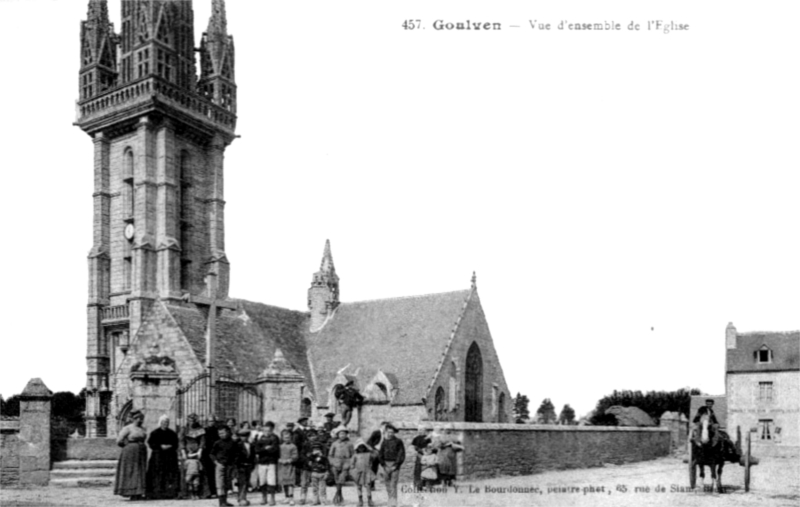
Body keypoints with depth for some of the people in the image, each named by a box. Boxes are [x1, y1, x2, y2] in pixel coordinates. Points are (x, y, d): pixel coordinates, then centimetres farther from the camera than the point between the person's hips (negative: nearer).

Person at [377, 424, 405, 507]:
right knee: (387, 484, 4)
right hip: (386, 465, 4)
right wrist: (383, 465, 0)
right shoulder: (384, 441, 6)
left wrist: (396, 466, -10)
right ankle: (390, 500, 15)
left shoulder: (398, 442, -3)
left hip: (395, 465, -4)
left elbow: (402, 455, -5)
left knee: (393, 485, -9)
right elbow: (380, 454, 10)